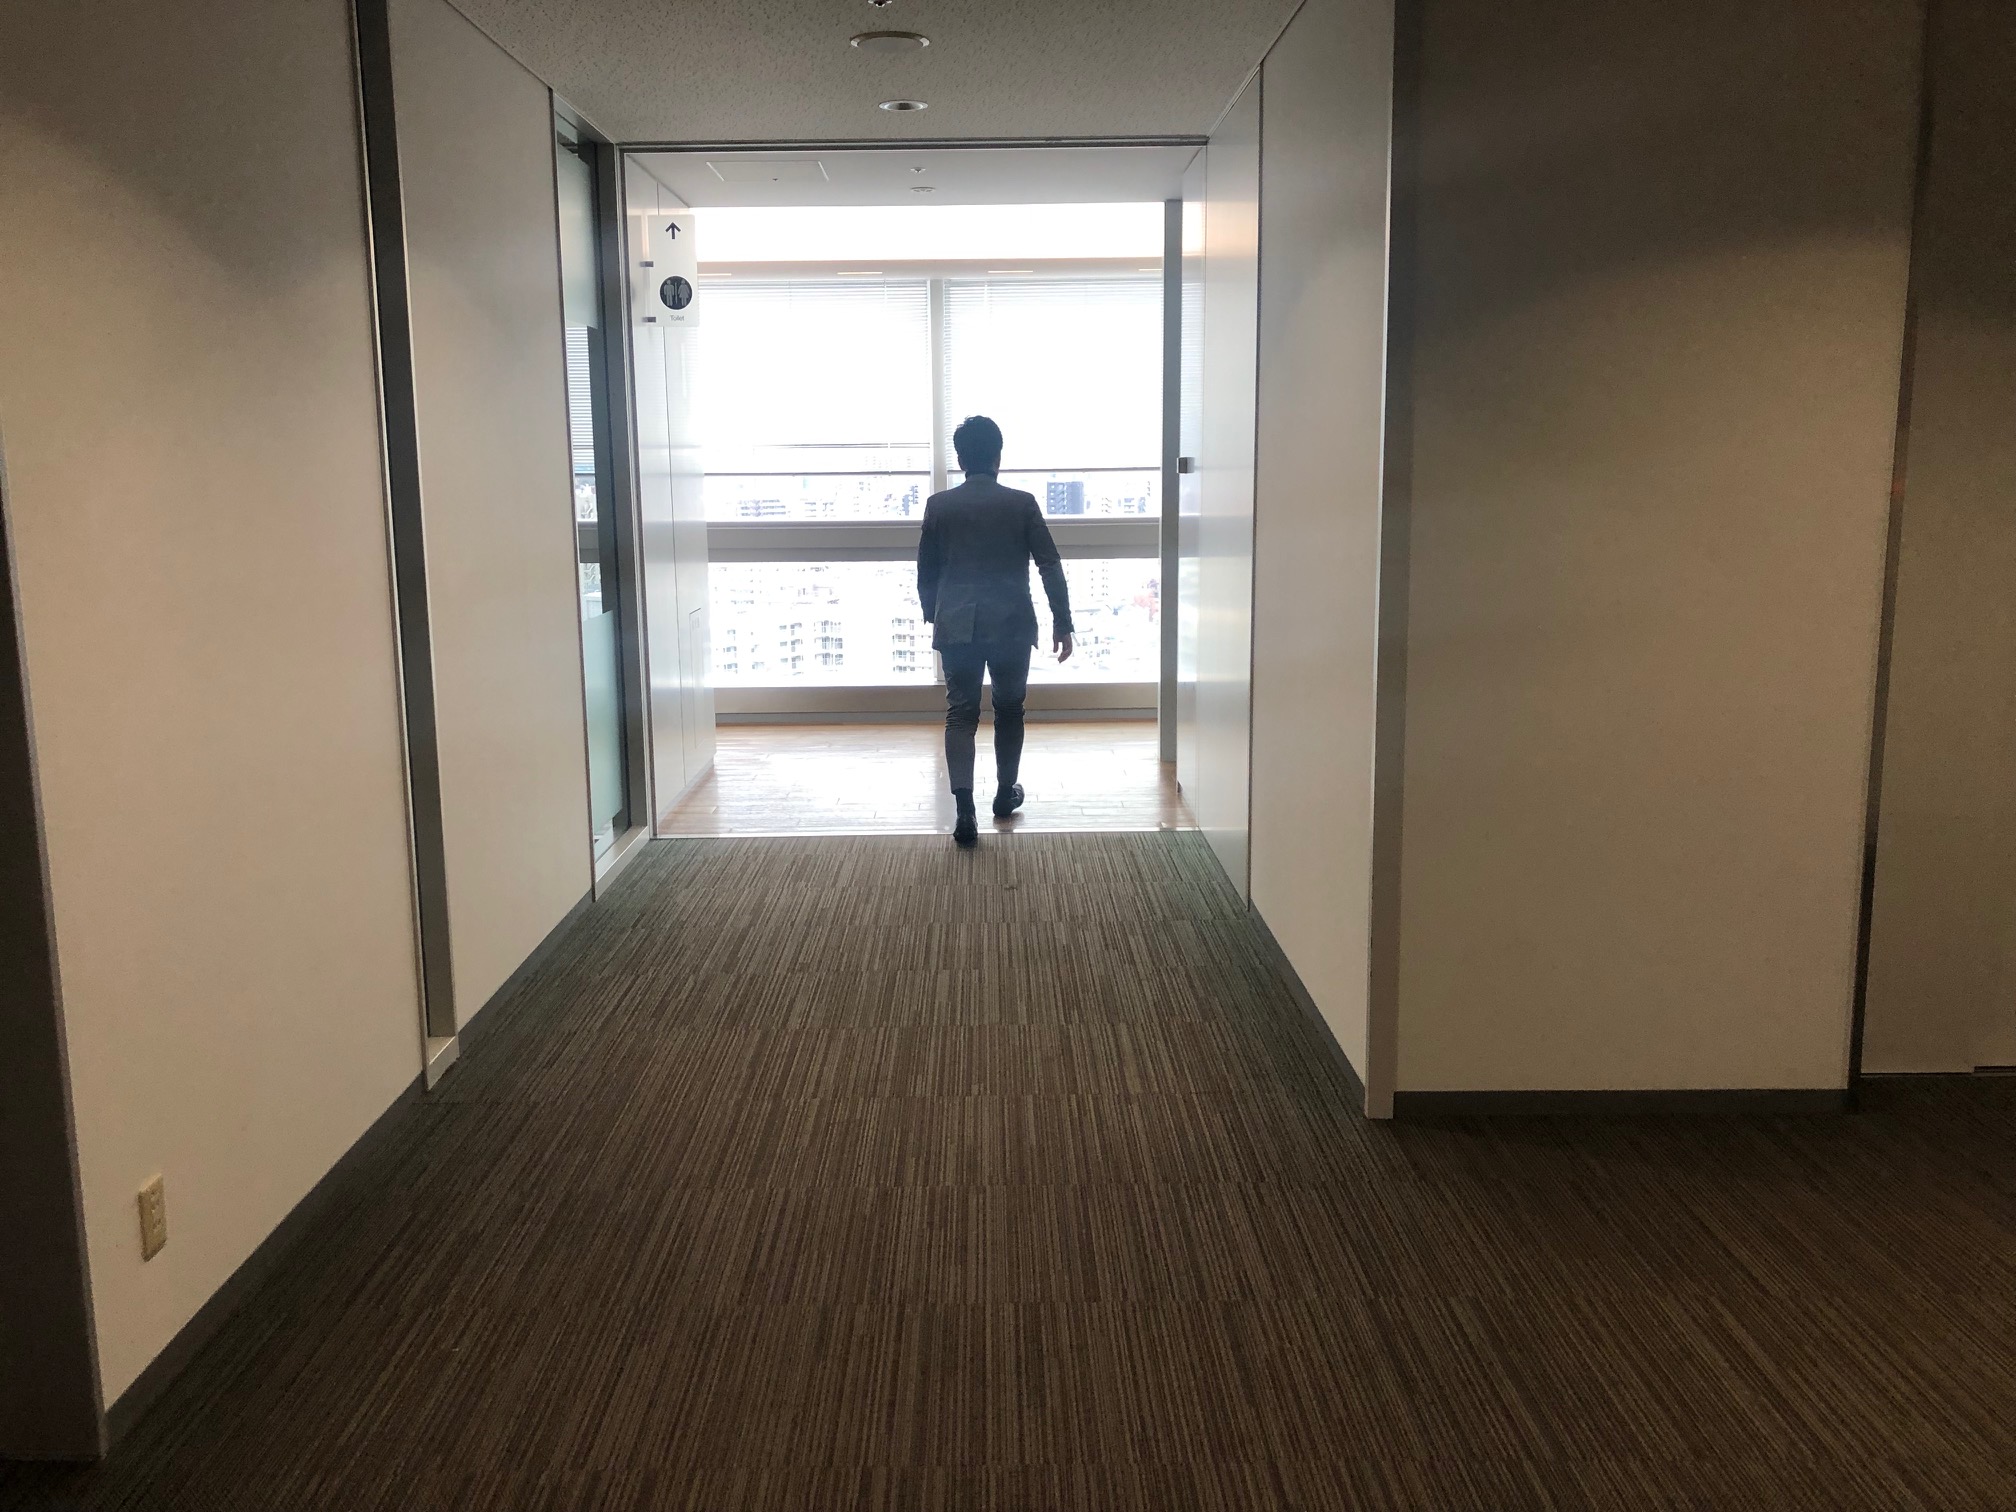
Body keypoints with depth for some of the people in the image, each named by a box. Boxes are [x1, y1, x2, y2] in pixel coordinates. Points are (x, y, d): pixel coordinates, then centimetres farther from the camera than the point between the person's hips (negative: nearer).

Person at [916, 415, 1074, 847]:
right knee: (1009, 708, 18)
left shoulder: (939, 506, 1)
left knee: (960, 713, 1)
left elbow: (925, 571, 8)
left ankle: (965, 807, -15)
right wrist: (1062, 623, 3)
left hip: (957, 625, 0)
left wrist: (932, 615, 24)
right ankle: (1005, 793, 30)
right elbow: (1050, 566, -4)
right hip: (1011, 625, 0)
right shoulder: (1021, 503, -2)